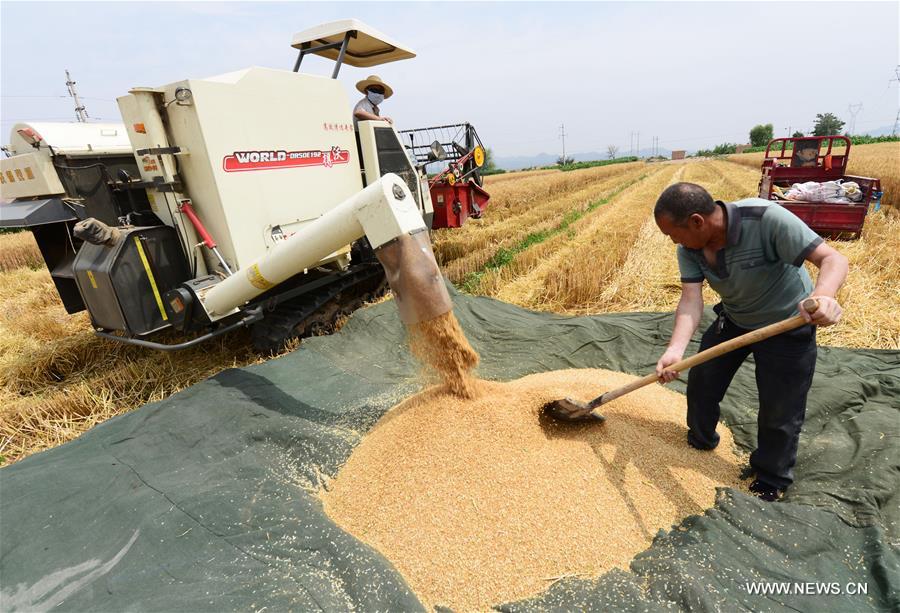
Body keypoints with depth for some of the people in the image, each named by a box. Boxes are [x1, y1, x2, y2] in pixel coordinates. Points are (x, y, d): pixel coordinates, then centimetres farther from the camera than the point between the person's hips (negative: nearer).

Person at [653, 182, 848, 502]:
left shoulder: (766, 219, -34)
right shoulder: (689, 248, -18)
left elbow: (832, 259, -33)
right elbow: (691, 300, -25)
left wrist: (823, 295, -56)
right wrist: (675, 349, -41)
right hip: (733, 320, 5)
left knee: (779, 411, 3)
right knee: (701, 382, 11)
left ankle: (771, 481, 28)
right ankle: (700, 440, 38)